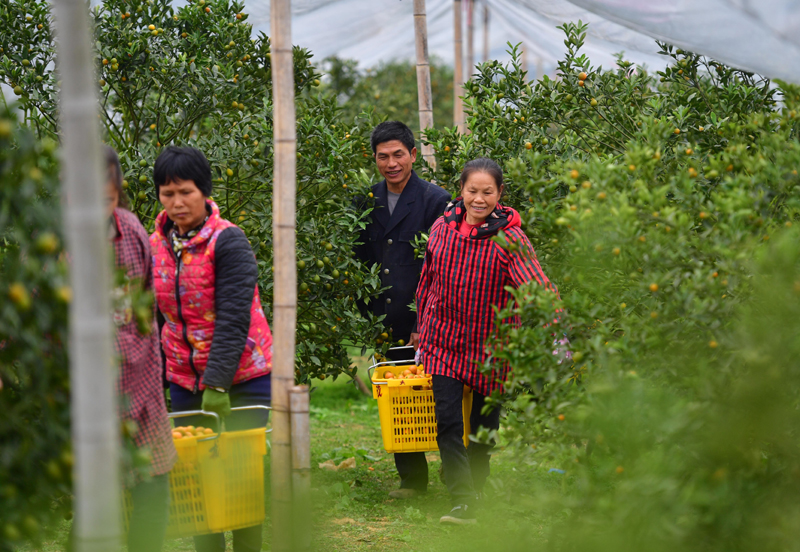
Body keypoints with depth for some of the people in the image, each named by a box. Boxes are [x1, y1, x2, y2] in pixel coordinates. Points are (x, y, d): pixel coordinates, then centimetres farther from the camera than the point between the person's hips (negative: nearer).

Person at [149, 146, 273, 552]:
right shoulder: (153, 246, 3)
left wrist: (218, 381, -25)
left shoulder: (228, 241, -13)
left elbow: (233, 318, -19)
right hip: (185, 378, 5)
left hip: (243, 375, -4)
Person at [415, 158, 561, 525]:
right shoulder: (442, 229, -1)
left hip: (489, 346, -2)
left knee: (483, 425, 11)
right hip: (445, 340, 2)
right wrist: (424, 332, 18)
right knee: (448, 420, -11)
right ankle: (461, 502, -12)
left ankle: (476, 489, 33)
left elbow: (538, 287, -26)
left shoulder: (510, 239, -14)